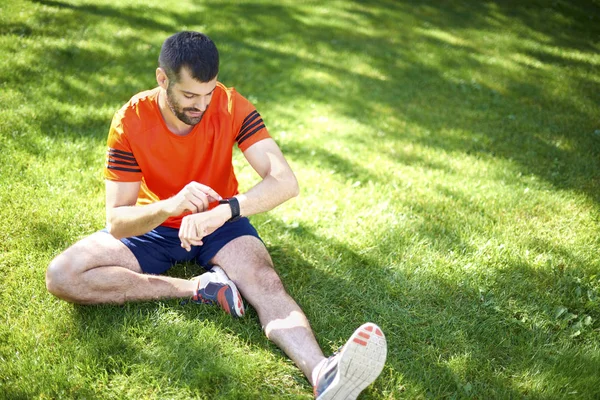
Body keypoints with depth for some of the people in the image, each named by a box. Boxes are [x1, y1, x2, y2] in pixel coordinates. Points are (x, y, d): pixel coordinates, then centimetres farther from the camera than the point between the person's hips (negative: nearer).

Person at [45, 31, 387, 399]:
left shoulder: (231, 107, -19)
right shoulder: (131, 122, -19)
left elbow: (285, 181, -30)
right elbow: (116, 221, -21)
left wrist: (222, 211, -47)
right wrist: (170, 205, -42)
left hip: (220, 222, -1)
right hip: (153, 227, 1)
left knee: (267, 284, -31)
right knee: (62, 276, -21)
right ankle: (200, 288, -23)